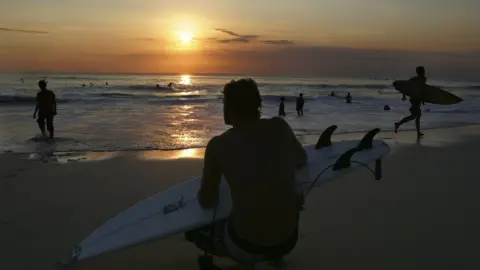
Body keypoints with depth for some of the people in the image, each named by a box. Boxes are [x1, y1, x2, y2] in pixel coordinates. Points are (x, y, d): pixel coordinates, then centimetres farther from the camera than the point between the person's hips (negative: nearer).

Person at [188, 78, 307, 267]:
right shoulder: (280, 126, -2)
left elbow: (207, 203, 4)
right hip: (289, 241, 1)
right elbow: (301, 161, 18)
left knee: (193, 232, 28)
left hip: (245, 246, 0)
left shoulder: (218, 145, -8)